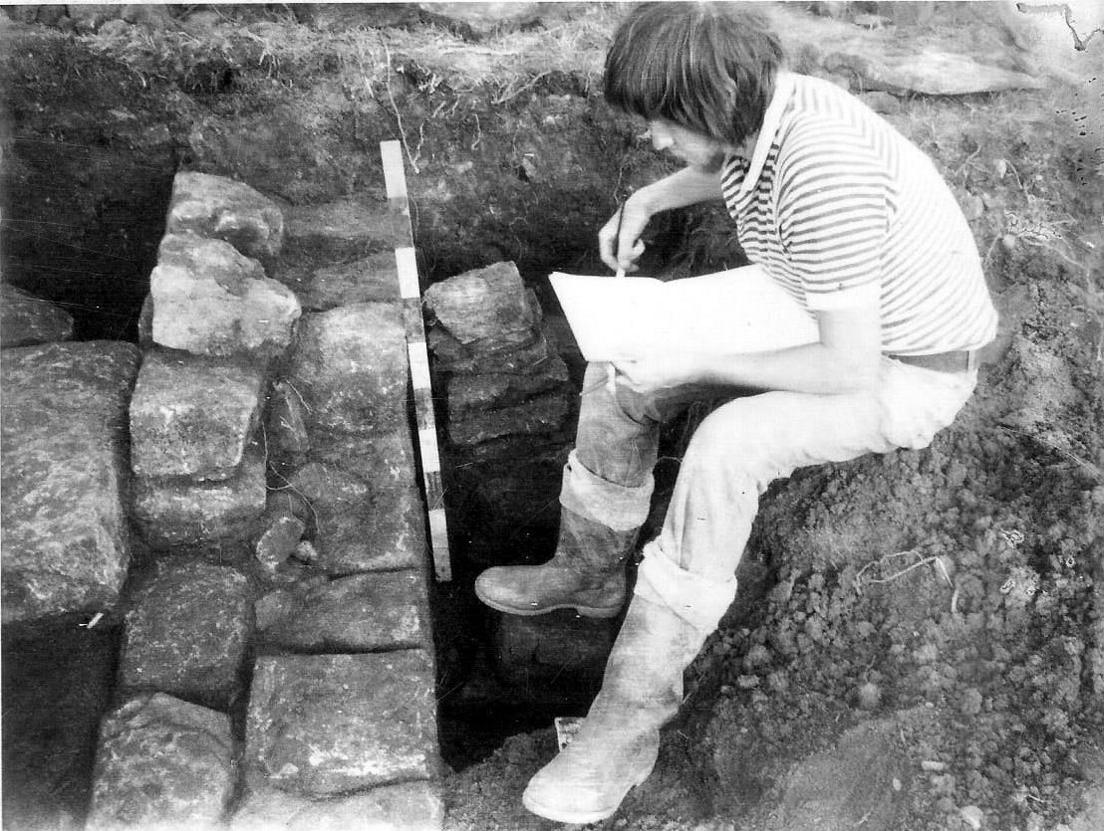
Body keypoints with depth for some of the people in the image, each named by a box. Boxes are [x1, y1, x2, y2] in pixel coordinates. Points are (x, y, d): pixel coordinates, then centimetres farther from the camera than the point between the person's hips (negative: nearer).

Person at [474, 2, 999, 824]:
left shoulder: (821, 175, -38)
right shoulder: (759, 102, -11)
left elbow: (850, 371, -34)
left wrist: (700, 363, -25)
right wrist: (647, 200, -1)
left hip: (907, 372, -8)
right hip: (836, 319, 8)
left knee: (724, 450, -34)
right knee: (624, 364, -4)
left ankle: (630, 723, -21)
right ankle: (591, 570, 16)